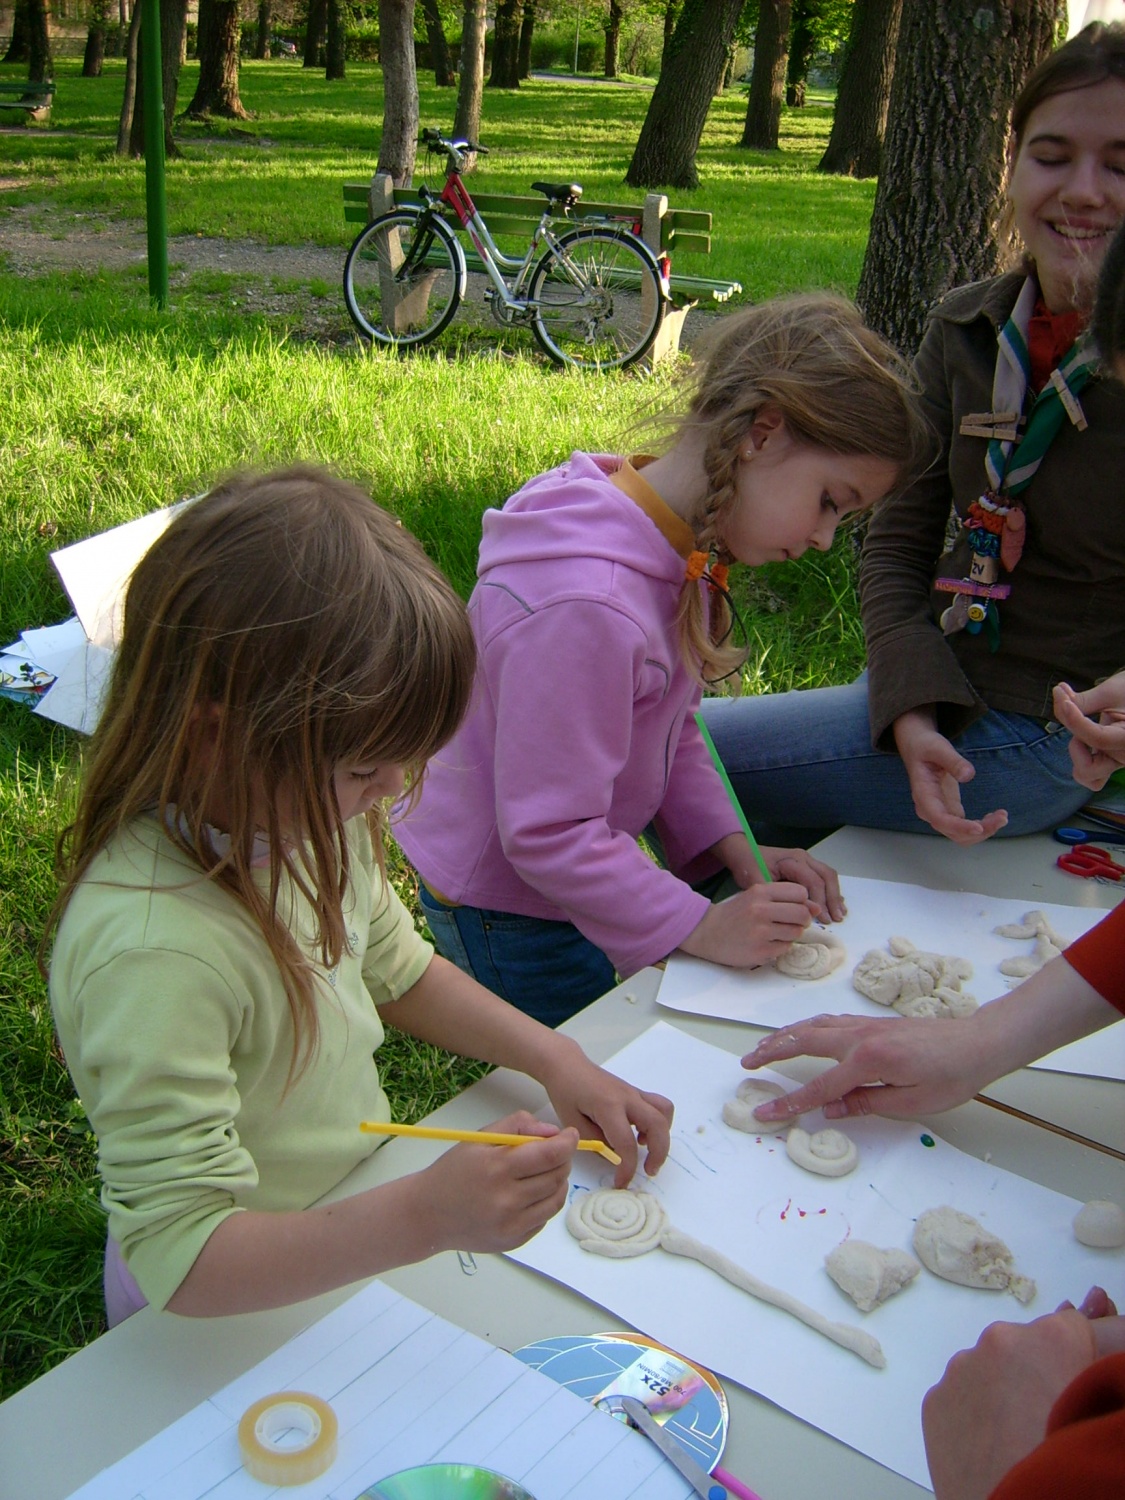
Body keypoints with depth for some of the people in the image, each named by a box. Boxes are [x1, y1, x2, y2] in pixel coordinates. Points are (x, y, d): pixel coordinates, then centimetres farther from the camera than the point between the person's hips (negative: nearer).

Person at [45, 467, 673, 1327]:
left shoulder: (297, 815, -8)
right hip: (230, 1318, -7)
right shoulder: (153, 951, -34)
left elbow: (396, 967, 10)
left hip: (357, 1215, 7)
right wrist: (422, 1218, -43)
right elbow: (184, 1262, -32)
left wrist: (556, 1060, -1)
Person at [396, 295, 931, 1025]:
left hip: (569, 877, 8)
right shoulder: (587, 604, -34)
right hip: (512, 916, -8)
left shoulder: (679, 548, -4)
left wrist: (733, 847, -6)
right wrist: (701, 925, -27)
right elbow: (547, 834, -29)